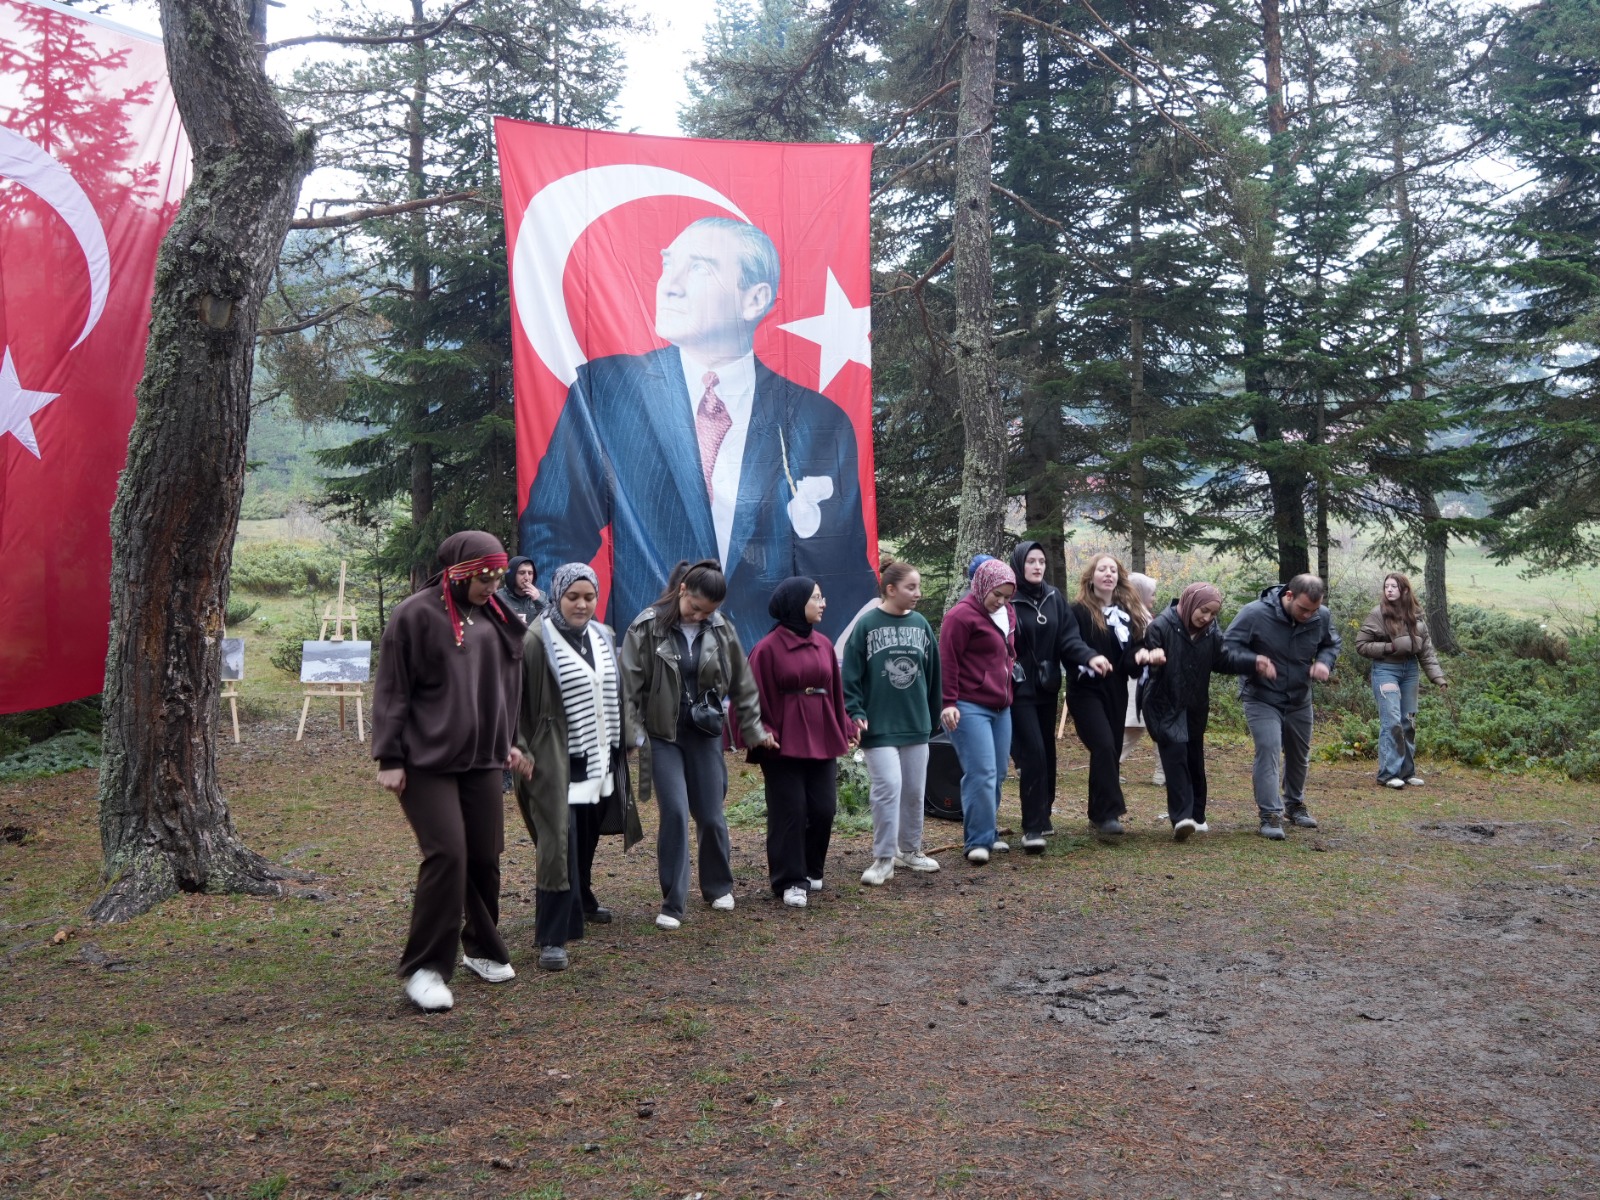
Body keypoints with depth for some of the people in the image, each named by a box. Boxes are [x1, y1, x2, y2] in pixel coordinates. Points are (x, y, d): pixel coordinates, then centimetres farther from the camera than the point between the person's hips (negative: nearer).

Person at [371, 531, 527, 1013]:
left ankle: (483, 949, 26)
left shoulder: (495, 619, 11)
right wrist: (389, 758, -10)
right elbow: (391, 692, -7)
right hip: (426, 761, -6)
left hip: (482, 760, 6)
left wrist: (509, 741, 20)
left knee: (485, 857, 8)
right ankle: (425, 967, 0)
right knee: (446, 854, -13)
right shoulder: (415, 615, -8)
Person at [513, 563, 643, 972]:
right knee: (559, 845, -10)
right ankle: (552, 937, -4)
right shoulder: (536, 642, -12)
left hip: (600, 761, 7)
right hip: (558, 764, -7)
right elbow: (516, 701, -12)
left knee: (587, 841, 20)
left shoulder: (604, 638, 9)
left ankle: (582, 901, 43)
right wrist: (521, 750, -17)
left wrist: (622, 744, 17)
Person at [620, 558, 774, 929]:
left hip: (705, 734, 3)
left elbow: (742, 683, 8)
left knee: (711, 816, 7)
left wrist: (754, 729, 11)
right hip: (662, 735, -2)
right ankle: (672, 903, 3)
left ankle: (719, 887, 31)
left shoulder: (722, 630, -1)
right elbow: (631, 687, -8)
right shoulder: (648, 627, -11)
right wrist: (636, 736, -10)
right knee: (675, 813, -9)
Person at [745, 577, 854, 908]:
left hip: (822, 740, 5)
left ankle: (810, 871, 27)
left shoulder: (824, 645, 9)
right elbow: (758, 698, -8)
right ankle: (790, 881, 10)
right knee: (789, 813, -1)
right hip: (785, 743, -5)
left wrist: (845, 731, 10)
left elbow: (836, 692, 12)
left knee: (824, 810, 7)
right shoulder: (768, 648, -8)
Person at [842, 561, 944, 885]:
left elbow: (933, 673, 12)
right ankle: (883, 858, 0)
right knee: (888, 788, -12)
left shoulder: (920, 624, 5)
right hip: (879, 726, -5)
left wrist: (934, 716, 15)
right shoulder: (867, 625, -7)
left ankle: (910, 850, 29)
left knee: (914, 791, 12)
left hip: (916, 724, 5)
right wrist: (855, 713, -14)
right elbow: (851, 675, -7)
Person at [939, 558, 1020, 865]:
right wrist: (949, 702, -16)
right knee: (981, 773, -12)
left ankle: (987, 833, 21)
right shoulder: (962, 615, -10)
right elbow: (948, 661, -13)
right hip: (970, 707, -8)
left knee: (997, 774, 10)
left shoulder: (1007, 613, 14)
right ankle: (978, 841, -5)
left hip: (1001, 706, 8)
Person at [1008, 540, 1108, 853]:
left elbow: (1068, 637, 2)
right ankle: (1032, 828, -10)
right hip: (1019, 690, -6)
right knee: (1033, 753, -12)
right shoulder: (1007, 600, -9)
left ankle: (1042, 816, 26)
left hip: (1047, 689, 6)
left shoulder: (1054, 598, 8)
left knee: (1047, 754, 12)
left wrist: (1089, 657, -15)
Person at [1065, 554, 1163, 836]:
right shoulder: (1078, 611, -5)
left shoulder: (1128, 612, 13)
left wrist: (1142, 655, -11)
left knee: (1112, 751, 7)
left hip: (1116, 691, 6)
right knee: (1104, 746, -19)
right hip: (1086, 690, -6)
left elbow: (1135, 648, 11)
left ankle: (1099, 813, 18)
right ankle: (1107, 812, -15)